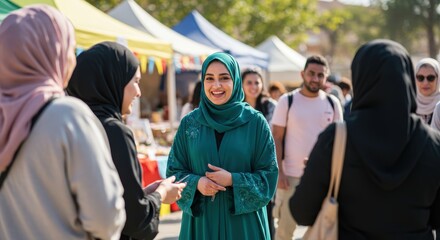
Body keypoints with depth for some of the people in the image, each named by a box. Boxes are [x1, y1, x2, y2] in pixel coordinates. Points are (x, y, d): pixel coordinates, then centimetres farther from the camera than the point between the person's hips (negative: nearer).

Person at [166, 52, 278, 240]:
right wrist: (195, 183, -15)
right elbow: (174, 171, 4)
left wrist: (233, 180, -17)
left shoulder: (255, 122, -3)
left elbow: (269, 175, -3)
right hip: (201, 221, 1)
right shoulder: (189, 123, 1)